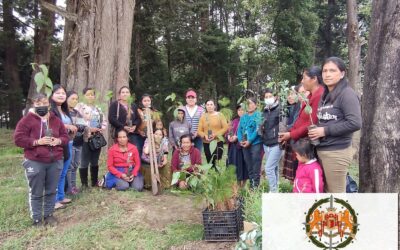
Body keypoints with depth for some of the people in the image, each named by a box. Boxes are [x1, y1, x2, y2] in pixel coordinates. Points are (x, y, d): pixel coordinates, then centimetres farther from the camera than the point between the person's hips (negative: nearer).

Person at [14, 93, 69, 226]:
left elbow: (65, 136, 14)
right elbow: (18, 139, -10)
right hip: (35, 162, -4)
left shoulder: (56, 120, 9)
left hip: (55, 161, 4)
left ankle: (49, 214, 28)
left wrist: (58, 141, -9)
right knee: (36, 192, 6)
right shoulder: (26, 120, -5)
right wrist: (37, 142, -19)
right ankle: (36, 219, 19)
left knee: (51, 191, 13)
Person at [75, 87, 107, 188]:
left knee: (95, 162, 13)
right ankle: (84, 184, 8)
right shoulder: (80, 107, -2)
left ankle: (95, 182, 22)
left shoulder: (98, 109, 17)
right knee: (84, 162, -2)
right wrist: (89, 128, -18)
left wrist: (101, 129, -3)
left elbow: (104, 122, 17)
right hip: (85, 138, -5)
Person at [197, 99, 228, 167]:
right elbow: (199, 130, 5)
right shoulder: (203, 116, 8)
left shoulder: (220, 115, 1)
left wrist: (216, 134, -15)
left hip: (218, 142, -3)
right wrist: (204, 136, -15)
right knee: (209, 162, 6)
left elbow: (225, 127, -5)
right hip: (206, 143, 3)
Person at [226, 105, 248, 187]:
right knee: (234, 164, 5)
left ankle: (243, 186, 11)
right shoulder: (234, 121, 17)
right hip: (233, 146, 6)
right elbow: (229, 131, 17)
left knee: (242, 164, -1)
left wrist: (237, 137, -20)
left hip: (242, 145, -5)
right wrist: (228, 136, -4)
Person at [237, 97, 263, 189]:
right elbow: (239, 129, 13)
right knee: (248, 165, 10)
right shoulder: (243, 117, 16)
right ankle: (251, 184, 19)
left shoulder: (258, 115, -2)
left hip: (255, 143, -6)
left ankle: (256, 185, 0)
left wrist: (249, 141, -17)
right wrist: (240, 140, -4)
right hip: (245, 144, 6)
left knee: (256, 165, -5)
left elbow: (257, 129, -12)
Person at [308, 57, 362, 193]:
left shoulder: (347, 94, -11)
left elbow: (355, 123, -21)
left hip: (337, 152, -8)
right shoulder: (325, 95, 13)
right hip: (321, 150, 8)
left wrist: (325, 131, -17)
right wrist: (315, 130, 3)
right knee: (326, 192, 17)